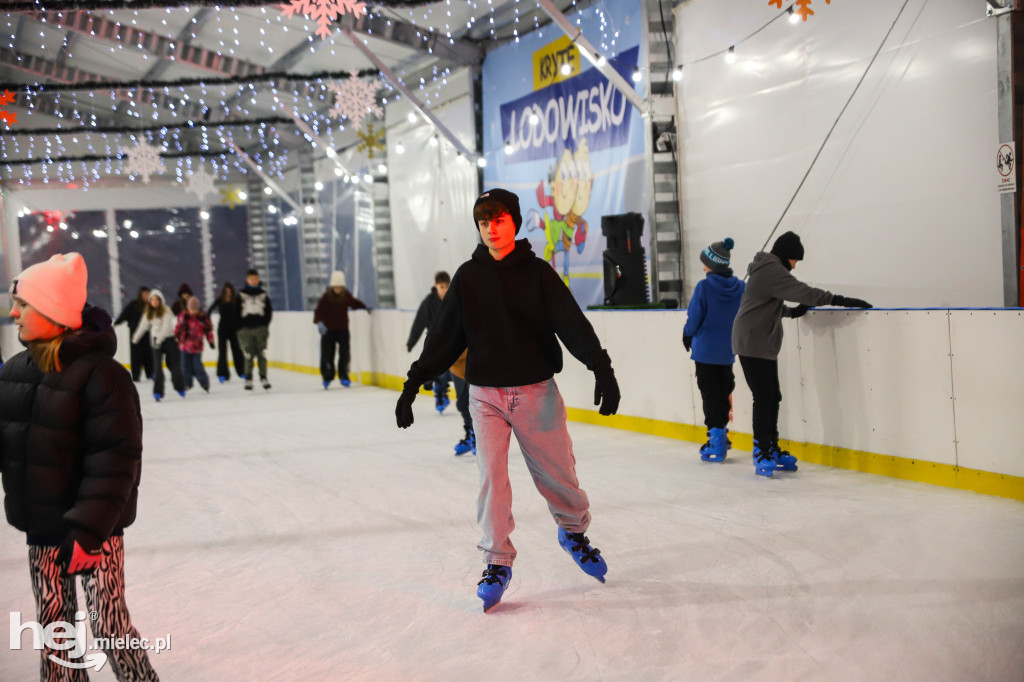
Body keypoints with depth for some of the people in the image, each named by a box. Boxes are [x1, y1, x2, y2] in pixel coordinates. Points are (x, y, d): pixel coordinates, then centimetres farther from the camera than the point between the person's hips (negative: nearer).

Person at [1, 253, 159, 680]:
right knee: (53, 625, 17)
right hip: (42, 527, 7)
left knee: (109, 623, -3)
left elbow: (114, 461, -22)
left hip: (94, 528, -7)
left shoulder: (99, 374, -19)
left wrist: (88, 531, -24)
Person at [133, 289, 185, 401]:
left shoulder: (166, 310, -9)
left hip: (169, 339, -3)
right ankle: (158, 392, -6)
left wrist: (160, 338, -29)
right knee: (157, 366, -7)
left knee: (174, 363, 3)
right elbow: (143, 325, 15)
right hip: (156, 340, 3)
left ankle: (179, 387, 23)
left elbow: (166, 326, -19)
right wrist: (135, 337, 19)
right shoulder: (149, 312, 6)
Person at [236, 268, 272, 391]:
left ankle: (263, 378, 3)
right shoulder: (241, 294, 4)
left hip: (260, 328, 1)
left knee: (262, 354, -2)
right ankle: (248, 379, 7)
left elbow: (269, 311, 9)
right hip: (246, 329, -1)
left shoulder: (263, 295, 9)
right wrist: (239, 329, -3)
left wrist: (265, 326, -2)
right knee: (248, 355, -1)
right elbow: (237, 312, 3)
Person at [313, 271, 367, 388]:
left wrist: (365, 307, 6)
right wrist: (319, 322, -33)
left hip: (343, 329, 2)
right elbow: (319, 310, -18)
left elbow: (354, 303, 16)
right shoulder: (326, 296, -12)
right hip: (328, 330, -2)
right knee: (327, 355, 2)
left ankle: (343, 376, 5)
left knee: (344, 353, -4)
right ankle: (327, 377, 19)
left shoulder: (346, 295, -2)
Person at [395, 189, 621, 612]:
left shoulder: (537, 272, -1)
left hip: (537, 390, -1)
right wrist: (414, 383, 0)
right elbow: (444, 336, 6)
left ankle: (574, 531, 34)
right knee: (491, 477, -5)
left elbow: (572, 323, -9)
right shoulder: (468, 277, 4)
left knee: (557, 471, 6)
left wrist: (601, 368, -21)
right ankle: (497, 562, 8)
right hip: (486, 394, 1)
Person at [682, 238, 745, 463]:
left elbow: (694, 319, -13)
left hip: (706, 349, -5)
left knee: (710, 394, 2)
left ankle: (716, 442, 3)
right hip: (728, 351, 5)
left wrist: (687, 335, 6)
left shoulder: (704, 287, -17)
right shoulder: (740, 287, -3)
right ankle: (721, 432, 28)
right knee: (724, 392, 18)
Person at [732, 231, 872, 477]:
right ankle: (761, 452, -5)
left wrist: (791, 311, 12)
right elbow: (802, 292, -24)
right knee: (764, 397, -10)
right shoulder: (771, 270, -14)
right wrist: (840, 300, -24)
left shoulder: (769, 269, 19)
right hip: (752, 344, -10)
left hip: (764, 345, 10)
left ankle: (771, 449, 18)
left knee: (773, 397, 11)